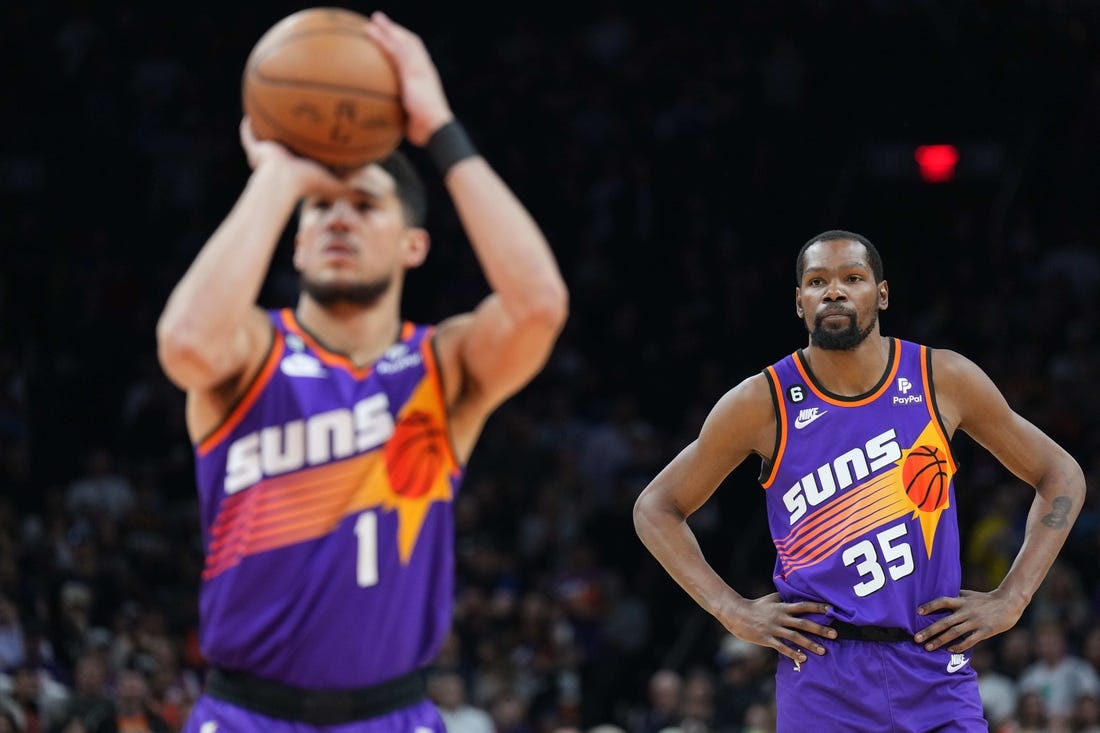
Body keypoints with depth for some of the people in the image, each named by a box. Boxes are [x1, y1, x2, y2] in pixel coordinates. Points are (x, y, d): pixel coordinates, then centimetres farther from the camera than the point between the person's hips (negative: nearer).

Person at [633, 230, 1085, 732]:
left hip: (934, 670, 1)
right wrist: (733, 611, -2)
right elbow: (656, 508, 8)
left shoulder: (945, 381, 0)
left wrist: (1010, 600, 2)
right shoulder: (763, 403, -3)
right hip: (821, 672, -1)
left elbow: (1061, 476, 11)